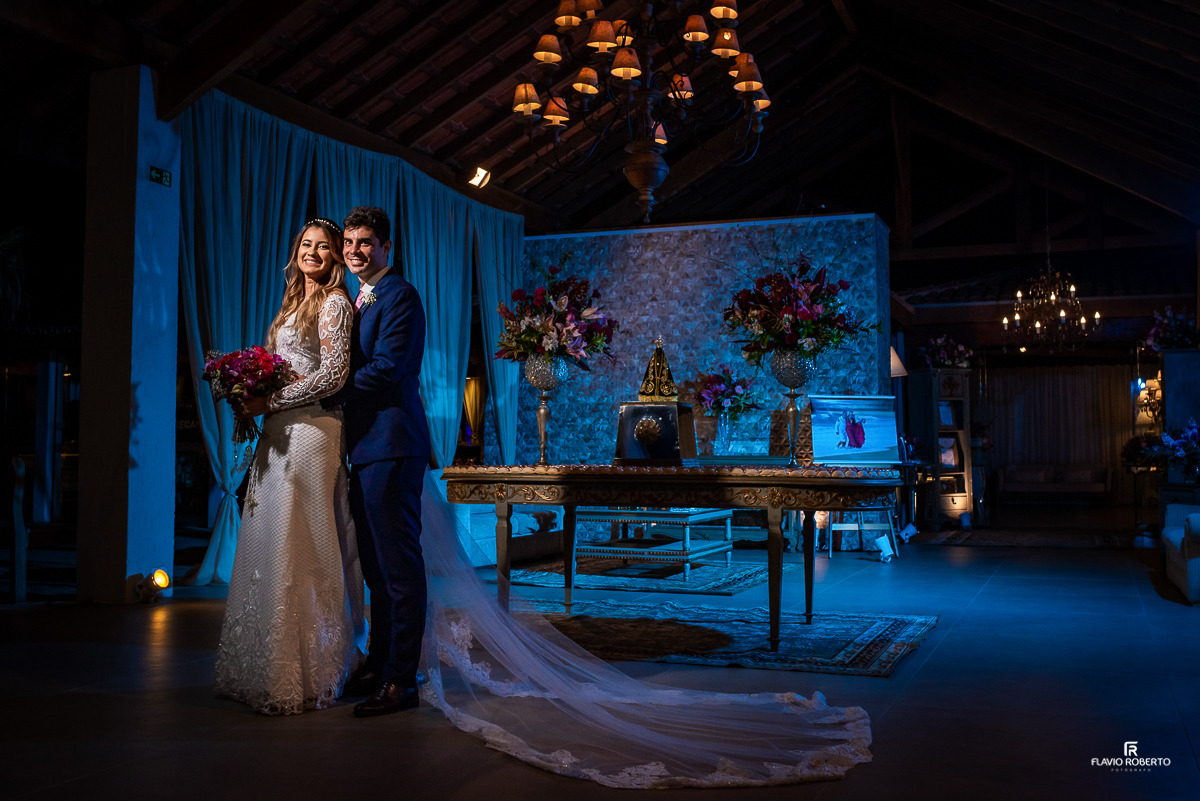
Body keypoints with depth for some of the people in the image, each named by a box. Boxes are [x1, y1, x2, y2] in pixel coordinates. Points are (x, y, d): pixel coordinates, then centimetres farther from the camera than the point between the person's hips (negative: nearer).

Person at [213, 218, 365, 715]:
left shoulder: (334, 303, -5)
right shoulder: (294, 305, 21)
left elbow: (334, 374, -15)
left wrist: (270, 402, -14)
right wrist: (253, 400, 6)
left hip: (310, 432, -9)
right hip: (279, 435, 9)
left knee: (298, 551, -7)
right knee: (269, 548, 9)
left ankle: (304, 677, 2)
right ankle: (264, 670, 17)